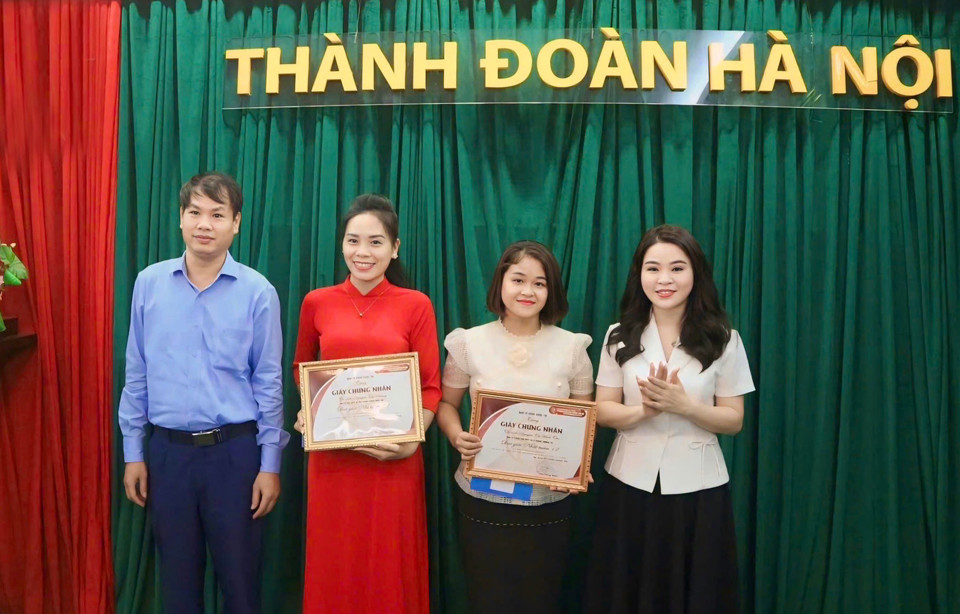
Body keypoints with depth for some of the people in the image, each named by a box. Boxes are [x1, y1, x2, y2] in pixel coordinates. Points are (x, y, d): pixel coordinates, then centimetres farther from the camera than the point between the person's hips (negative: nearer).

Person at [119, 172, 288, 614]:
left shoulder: (258, 292, -7)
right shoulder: (148, 283, 0)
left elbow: (268, 383, -4)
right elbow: (136, 375, 5)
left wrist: (270, 463, -4)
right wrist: (133, 452, 5)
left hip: (235, 451, -2)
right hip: (168, 450, 2)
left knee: (240, 578, 9)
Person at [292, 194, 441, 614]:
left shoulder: (416, 305, -4)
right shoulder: (317, 303, 2)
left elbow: (430, 388, -2)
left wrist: (411, 440, -16)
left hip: (394, 459, -2)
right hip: (331, 456, 2)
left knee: (390, 564, 10)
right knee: (334, 565, 13)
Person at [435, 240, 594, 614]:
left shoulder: (572, 347, -1)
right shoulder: (470, 342, -3)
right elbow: (446, 404, 7)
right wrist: (456, 436, -14)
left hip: (548, 502, 1)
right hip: (483, 500, 0)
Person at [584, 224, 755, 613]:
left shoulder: (723, 340, -5)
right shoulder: (620, 336, -1)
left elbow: (733, 420, -3)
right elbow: (602, 411, 0)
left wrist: (684, 405, -20)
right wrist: (643, 410, -20)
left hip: (697, 487, -1)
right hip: (630, 484, 1)